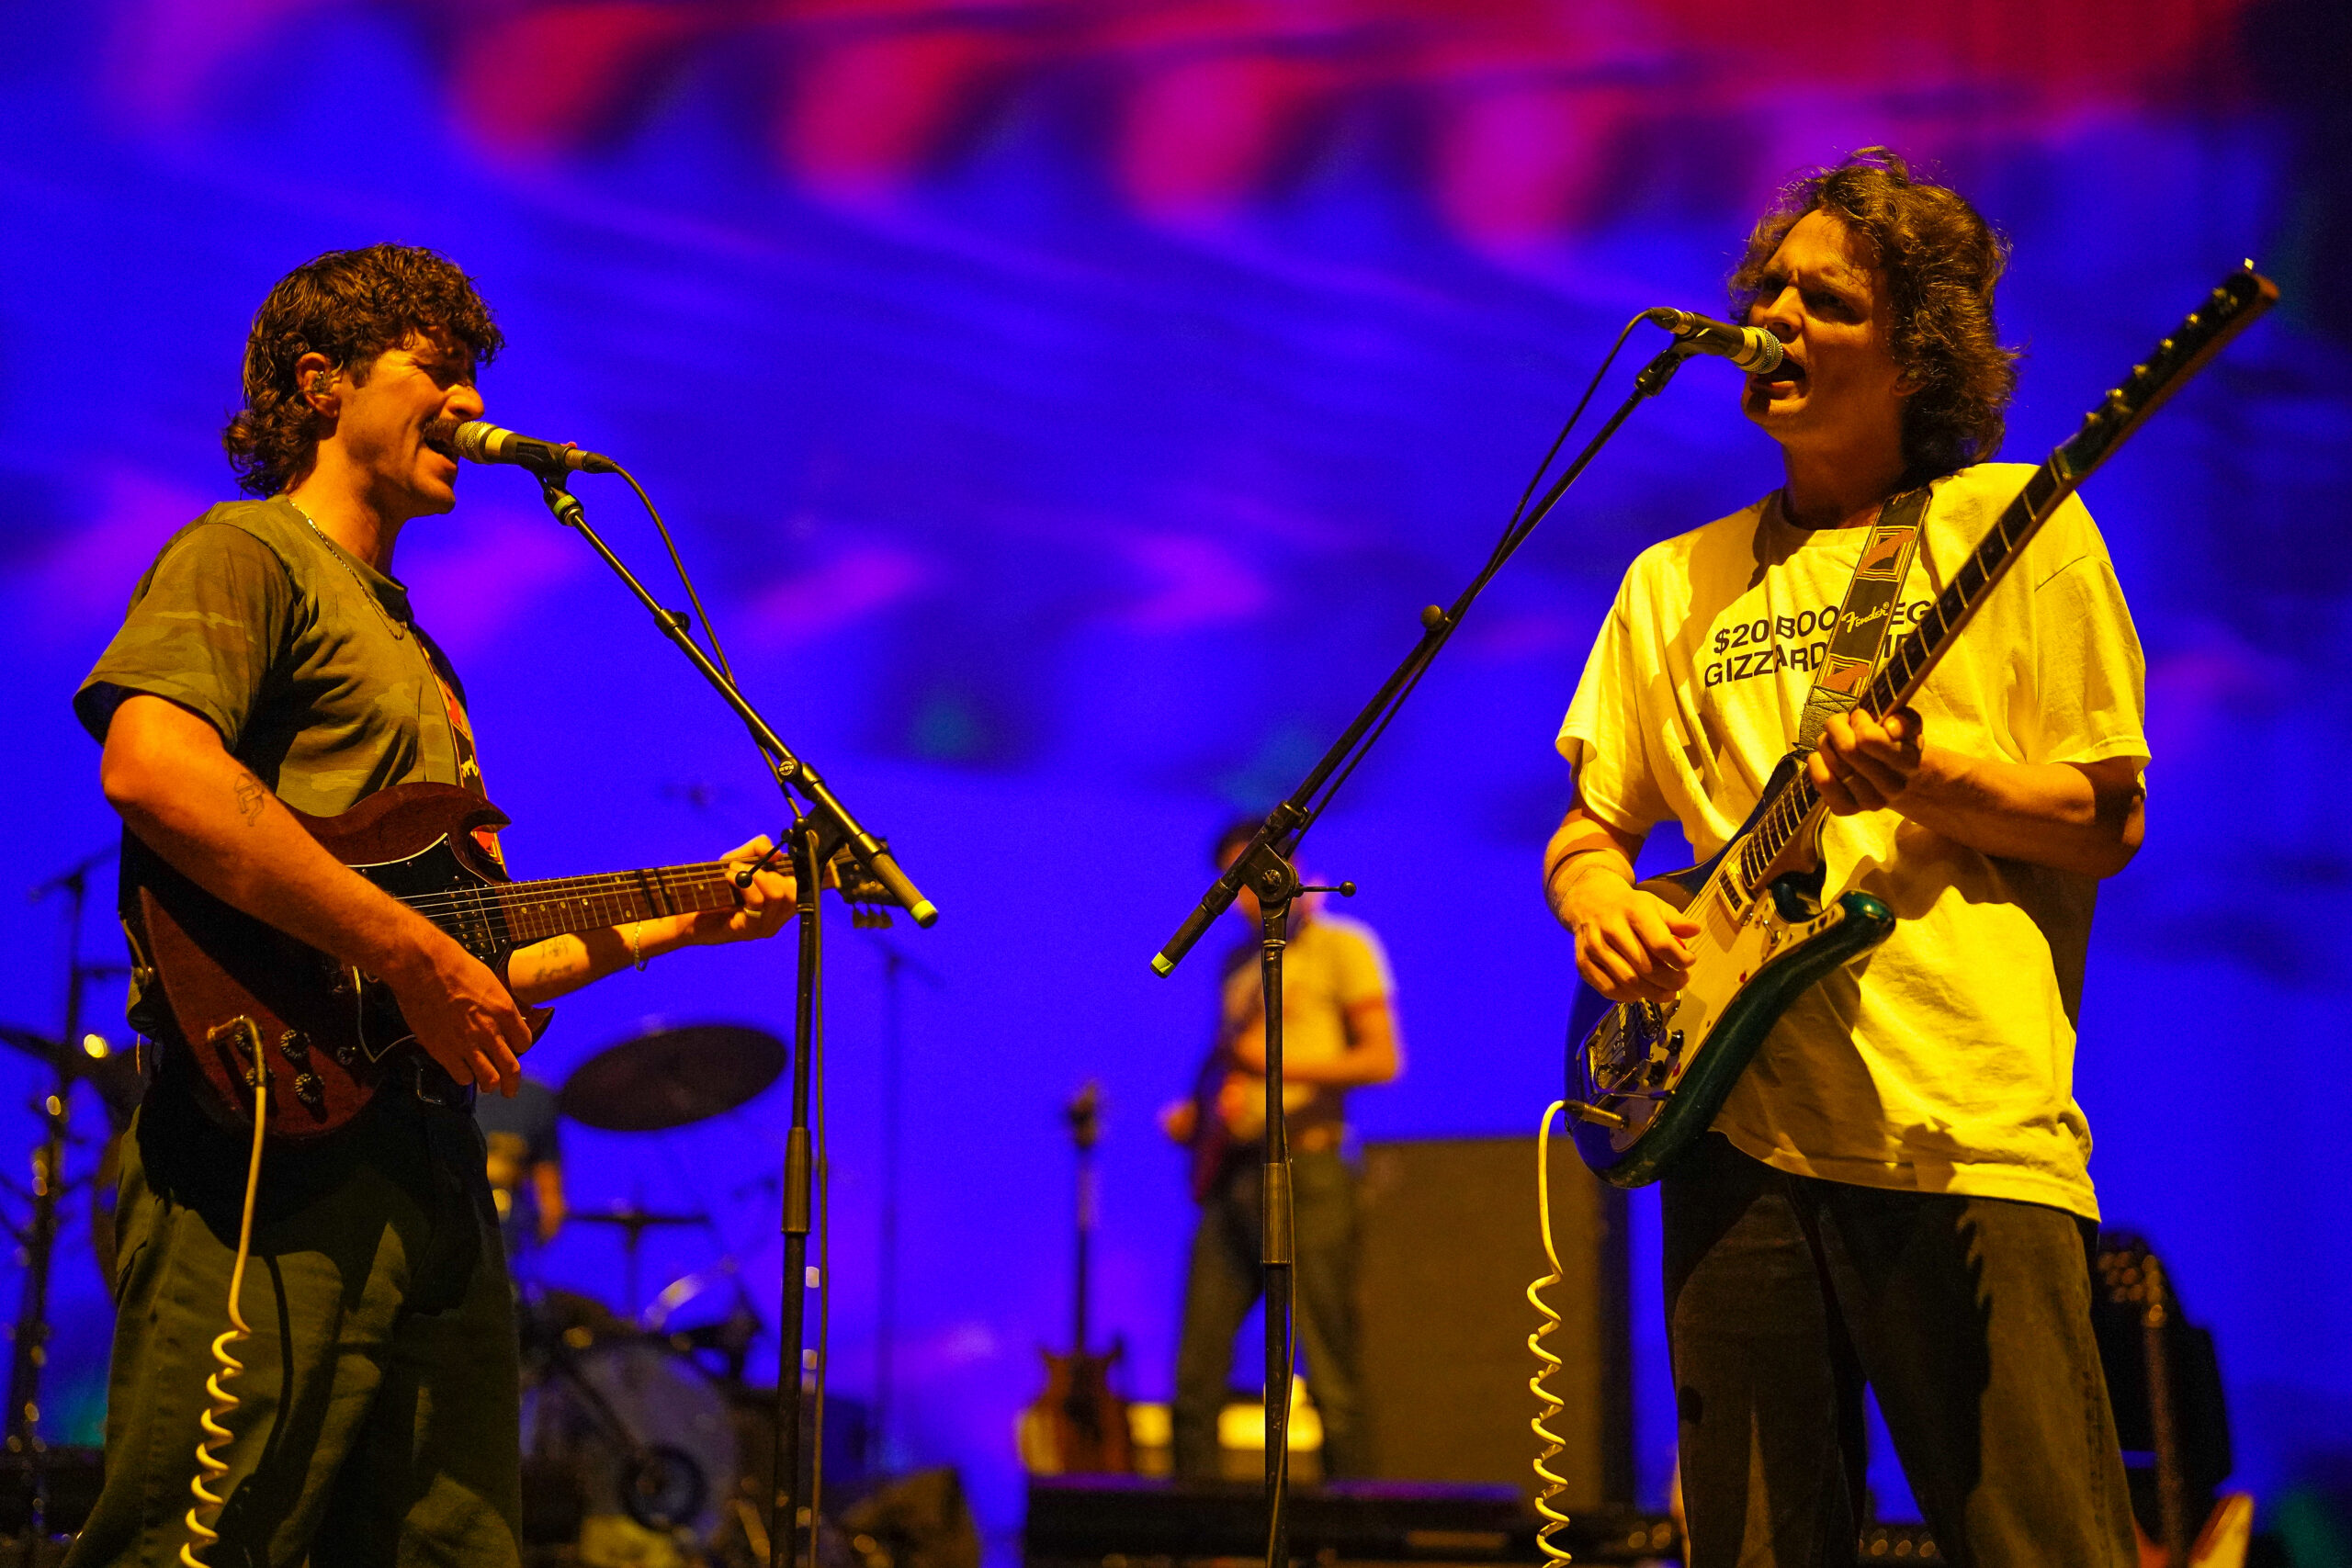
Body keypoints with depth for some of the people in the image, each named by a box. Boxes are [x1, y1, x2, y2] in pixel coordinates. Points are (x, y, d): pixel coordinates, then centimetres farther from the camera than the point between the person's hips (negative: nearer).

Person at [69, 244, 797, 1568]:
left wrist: (687, 921, 23)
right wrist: (415, 953, -20)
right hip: (270, 1155, -9)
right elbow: (152, 769, -21)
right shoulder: (248, 555, 1)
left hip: (433, 1163, 9)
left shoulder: (415, 651, 29)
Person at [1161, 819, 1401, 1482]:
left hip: (1305, 1171, -7)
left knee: (1332, 1373, -7)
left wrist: (1283, 1064, -17)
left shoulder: (1341, 946, 1)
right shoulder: (1240, 961, 21)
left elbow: (1383, 1059, -8)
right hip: (1230, 1173, 7)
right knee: (1195, 1371, 2)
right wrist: (1192, 1112, 12)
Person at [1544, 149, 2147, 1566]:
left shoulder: (2013, 525, 6)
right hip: (1738, 1126, 4)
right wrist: (1596, 896, -2)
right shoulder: (1679, 581, 18)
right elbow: (1587, 825, 21)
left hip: (1970, 1130, -4)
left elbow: (2109, 823, 2)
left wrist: (1927, 774, -16)